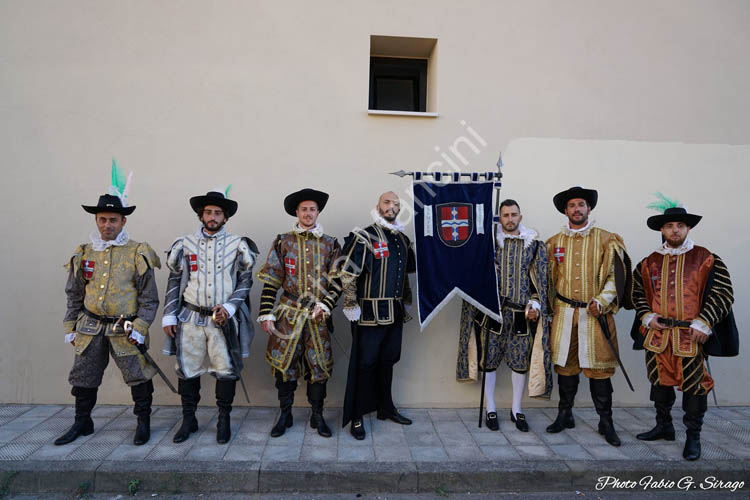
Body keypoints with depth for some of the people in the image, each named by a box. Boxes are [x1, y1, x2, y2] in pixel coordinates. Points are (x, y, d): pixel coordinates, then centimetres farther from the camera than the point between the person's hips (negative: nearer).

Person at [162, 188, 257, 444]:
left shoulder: (237, 245, 1)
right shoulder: (185, 244, 6)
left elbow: (246, 280, 1)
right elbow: (174, 281, 9)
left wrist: (229, 307, -11)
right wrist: (169, 316, 5)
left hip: (224, 319, -1)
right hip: (191, 319, 2)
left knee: (226, 370, 3)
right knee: (187, 370, 8)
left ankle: (224, 420, 21)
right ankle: (188, 420, 25)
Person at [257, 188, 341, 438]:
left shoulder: (330, 244, 6)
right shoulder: (283, 242, 3)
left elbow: (337, 282, 4)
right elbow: (270, 280, 1)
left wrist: (325, 306, -10)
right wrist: (266, 313, -5)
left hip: (318, 315, 1)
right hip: (288, 314, 0)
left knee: (319, 365, 6)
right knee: (284, 363, 6)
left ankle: (317, 415, 22)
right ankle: (285, 415, 23)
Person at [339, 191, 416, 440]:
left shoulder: (403, 240, 12)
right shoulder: (364, 237, -10)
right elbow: (347, 275, -13)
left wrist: (406, 301, 19)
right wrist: (351, 306, -14)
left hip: (395, 314, 7)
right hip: (370, 314, -6)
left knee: (388, 361, 17)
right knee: (365, 364, 0)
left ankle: (386, 407, 33)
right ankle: (356, 417, 13)